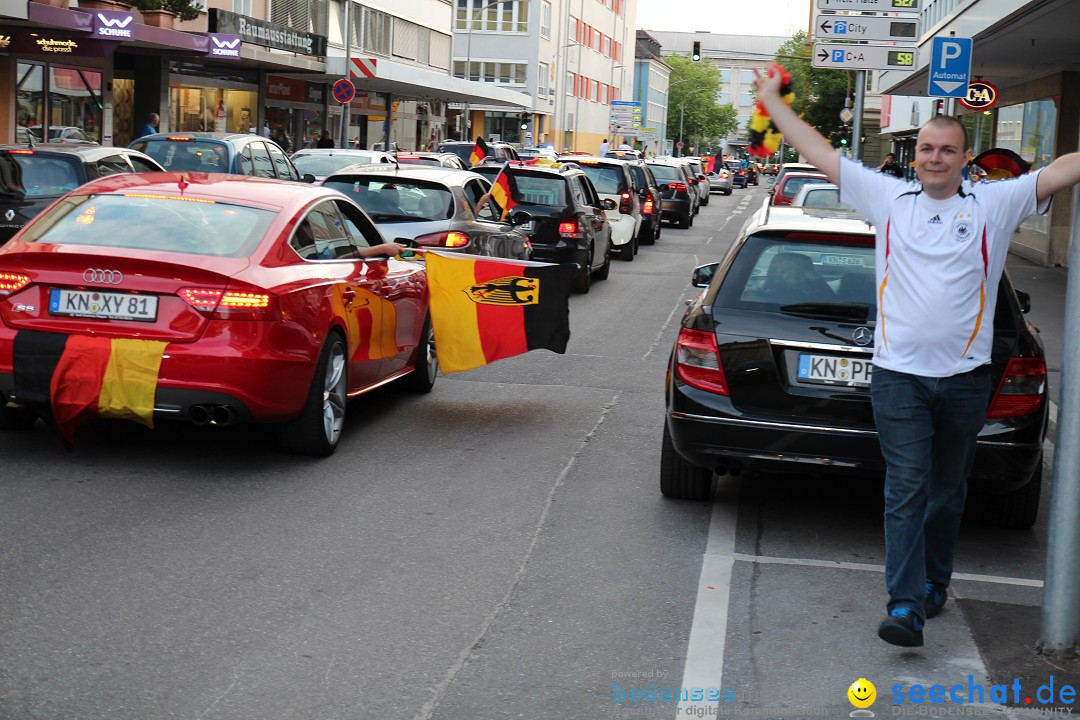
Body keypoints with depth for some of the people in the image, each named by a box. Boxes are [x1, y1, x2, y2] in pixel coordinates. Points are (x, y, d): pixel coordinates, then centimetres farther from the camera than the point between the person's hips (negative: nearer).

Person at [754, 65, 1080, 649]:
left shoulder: (995, 203, 4)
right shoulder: (888, 196, 5)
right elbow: (818, 151, 9)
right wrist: (772, 98, 12)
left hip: (965, 377, 1)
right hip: (899, 374, -1)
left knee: (948, 491, 13)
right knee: (906, 489, -6)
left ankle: (933, 581, 31)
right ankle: (905, 605, -9)